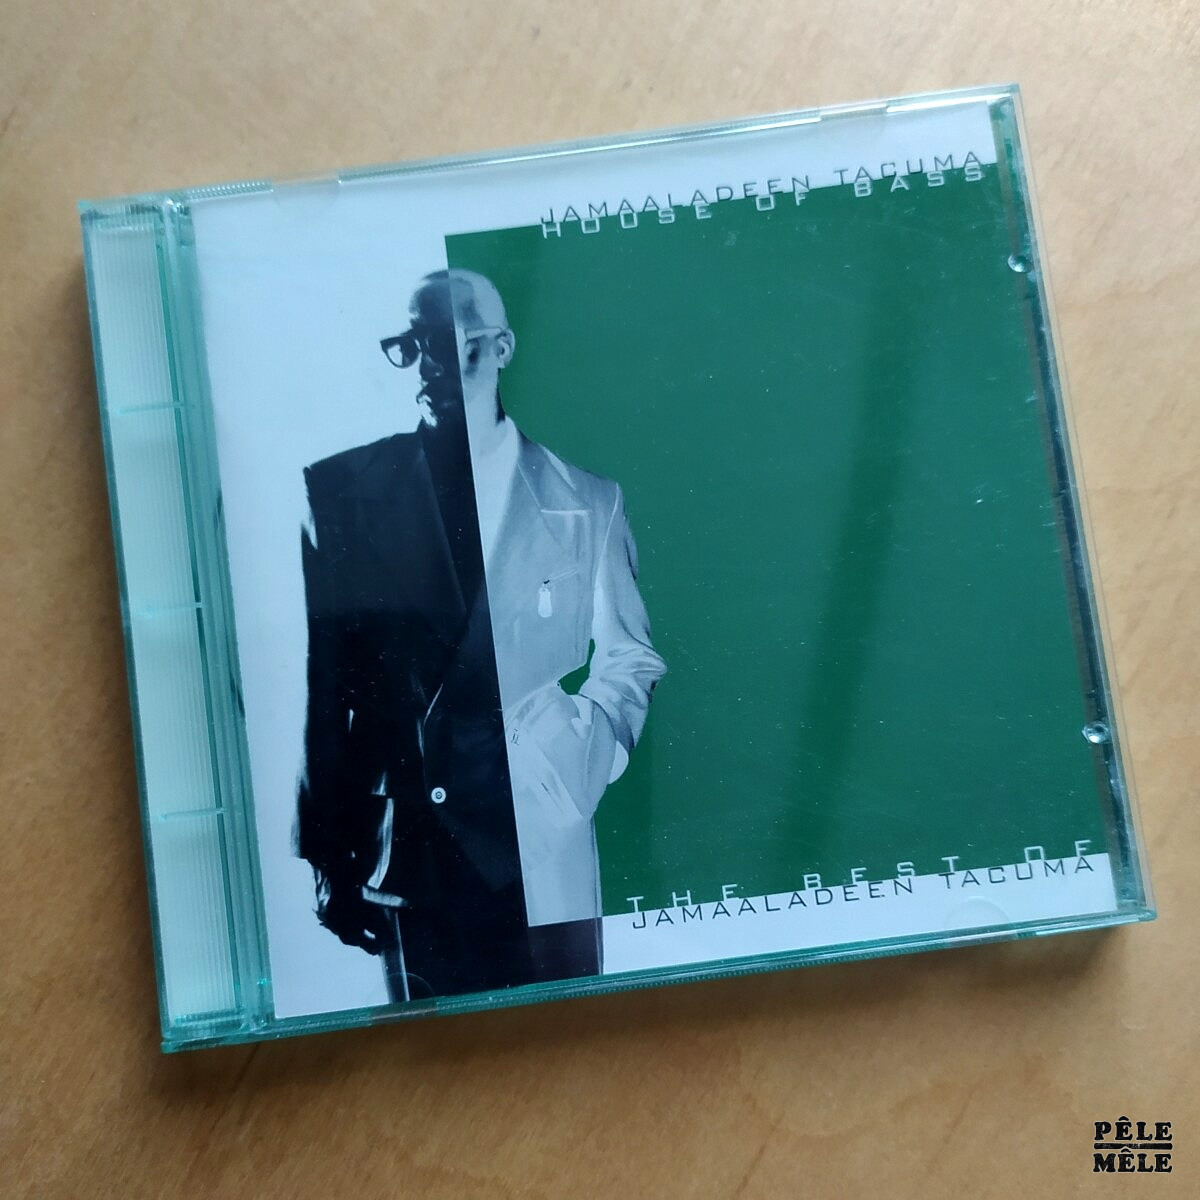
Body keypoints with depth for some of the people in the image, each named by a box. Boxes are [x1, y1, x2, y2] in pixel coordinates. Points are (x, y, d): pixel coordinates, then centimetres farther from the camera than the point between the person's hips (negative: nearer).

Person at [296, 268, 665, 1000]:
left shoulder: (587, 502, 3)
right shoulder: (345, 493, 1)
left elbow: (628, 658, 8)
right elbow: (319, 673, 1)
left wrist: (581, 762, -10)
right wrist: (328, 852, 0)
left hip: (546, 851, 0)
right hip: (407, 850, 0)